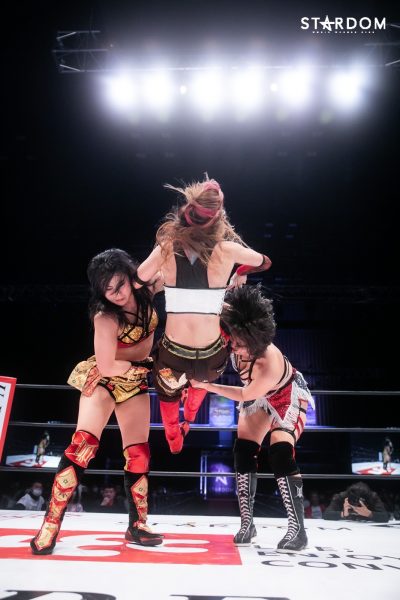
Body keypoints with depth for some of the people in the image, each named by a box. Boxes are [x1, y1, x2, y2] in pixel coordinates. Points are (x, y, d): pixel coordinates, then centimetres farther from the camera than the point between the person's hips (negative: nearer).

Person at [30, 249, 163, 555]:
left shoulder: (144, 290, -12)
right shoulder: (106, 317, -27)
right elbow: (106, 367, -23)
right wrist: (146, 365, -14)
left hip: (135, 383, 5)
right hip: (102, 379, -5)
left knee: (138, 453, 5)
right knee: (83, 445, -17)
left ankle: (137, 525, 19)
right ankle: (50, 526, -8)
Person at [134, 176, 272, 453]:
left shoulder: (166, 249, -9)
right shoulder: (227, 250, -10)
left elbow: (136, 283, 3)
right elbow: (264, 262, 10)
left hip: (173, 355, 0)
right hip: (211, 357, 0)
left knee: (169, 393, 35)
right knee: (201, 378, 38)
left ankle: (174, 440, 58)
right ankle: (189, 418, 64)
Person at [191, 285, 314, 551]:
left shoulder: (270, 366, -44)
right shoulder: (238, 337, -31)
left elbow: (243, 395, -27)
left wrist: (206, 386, -24)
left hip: (287, 396, -6)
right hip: (258, 396, 6)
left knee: (280, 453, -23)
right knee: (243, 452, -3)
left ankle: (297, 529, -15)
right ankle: (247, 523, 7)